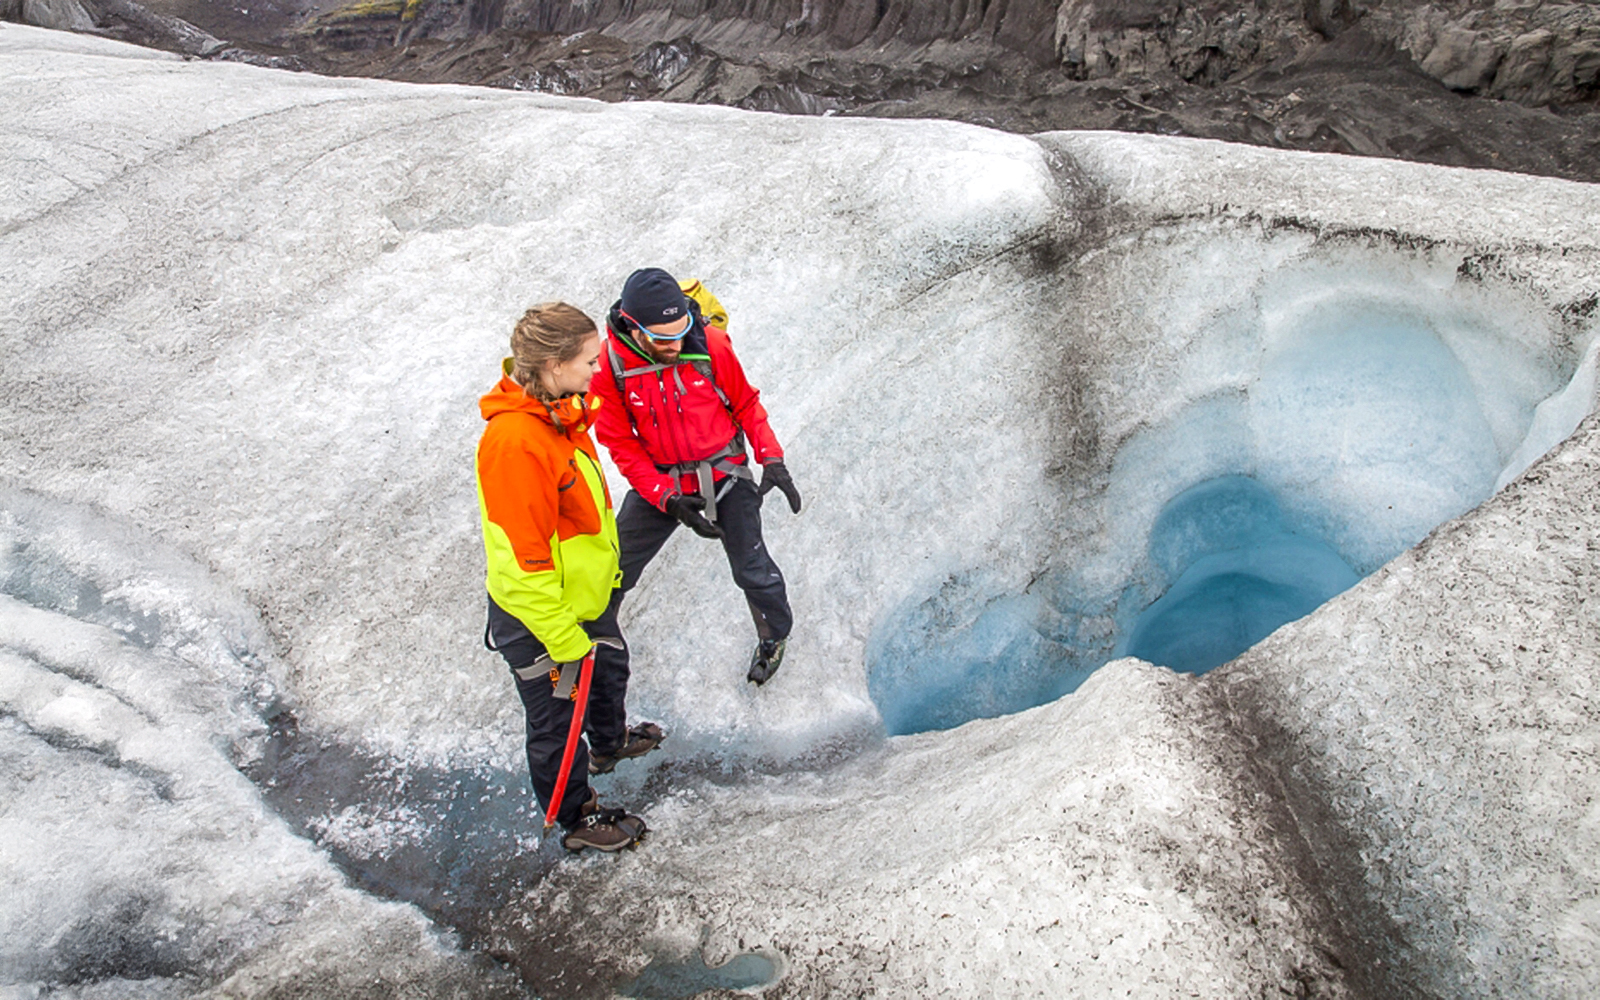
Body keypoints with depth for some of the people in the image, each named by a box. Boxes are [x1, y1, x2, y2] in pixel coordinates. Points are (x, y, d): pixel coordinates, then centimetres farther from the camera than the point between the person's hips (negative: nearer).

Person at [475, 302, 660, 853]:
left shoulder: (561, 408, -5)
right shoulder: (514, 441, -35)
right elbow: (524, 563, -32)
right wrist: (565, 645, -24)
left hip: (588, 594, 9)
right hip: (539, 620, -9)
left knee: (610, 668, 33)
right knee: (558, 720, 14)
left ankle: (611, 738, 63)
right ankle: (578, 818, 38)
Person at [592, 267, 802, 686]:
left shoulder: (710, 344, -20)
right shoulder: (609, 363, -18)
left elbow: (746, 403, -3)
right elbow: (620, 443, -10)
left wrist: (772, 459, -12)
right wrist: (667, 499, -19)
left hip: (725, 474, -1)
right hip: (658, 480, 1)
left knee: (752, 570, 4)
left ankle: (774, 635, 35)